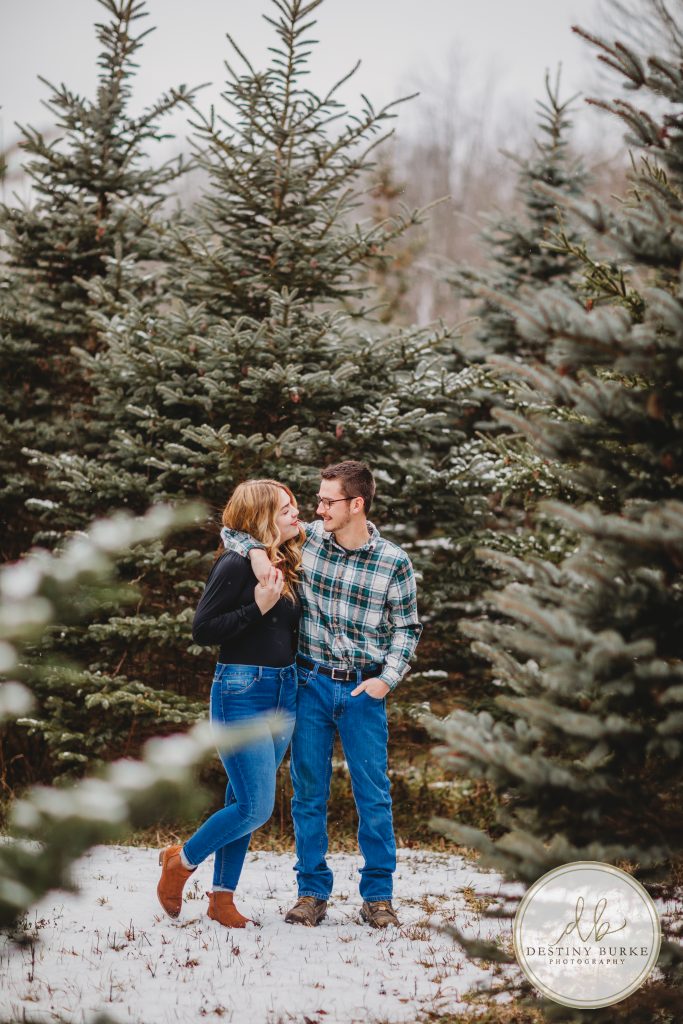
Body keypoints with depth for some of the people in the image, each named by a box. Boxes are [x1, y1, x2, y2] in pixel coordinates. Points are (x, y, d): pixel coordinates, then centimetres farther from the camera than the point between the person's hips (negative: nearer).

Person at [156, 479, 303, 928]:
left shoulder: (286, 566, 11)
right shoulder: (236, 565, -13)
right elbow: (202, 629, -15)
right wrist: (258, 607, -21)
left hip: (285, 692, 8)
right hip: (241, 692, -8)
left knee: (244, 801, 11)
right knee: (257, 807, -10)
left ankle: (223, 896, 18)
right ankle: (181, 861, 12)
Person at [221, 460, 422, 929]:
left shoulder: (394, 562, -5)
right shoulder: (306, 540, -1)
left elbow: (407, 628, 4)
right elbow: (233, 529, 7)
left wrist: (388, 678, -9)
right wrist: (255, 551, -14)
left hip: (364, 691, -2)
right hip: (311, 683, 2)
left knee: (373, 794, 2)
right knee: (309, 791, 6)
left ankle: (378, 895, 12)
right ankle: (312, 893, 16)